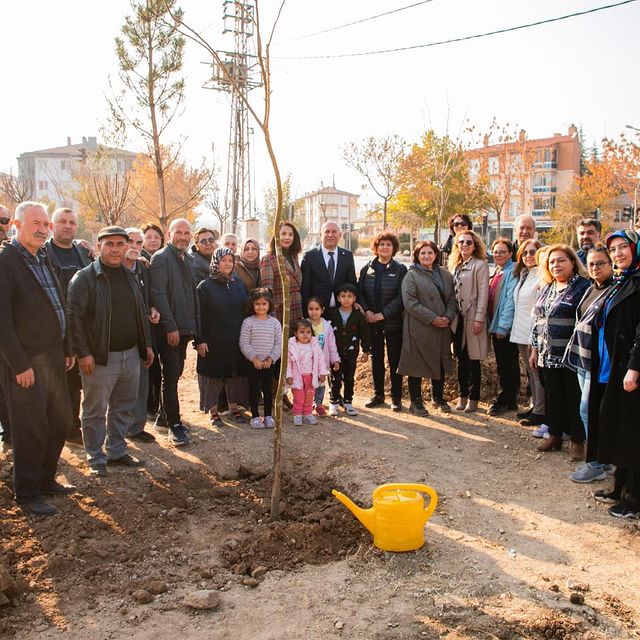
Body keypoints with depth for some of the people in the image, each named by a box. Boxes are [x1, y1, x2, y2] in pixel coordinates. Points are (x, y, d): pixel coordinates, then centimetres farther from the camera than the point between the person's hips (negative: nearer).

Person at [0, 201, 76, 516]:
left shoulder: (44, 260, 14)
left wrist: (68, 349, 13)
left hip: (54, 357, 8)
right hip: (26, 362, -8)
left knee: (60, 422, 15)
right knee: (31, 430, 2)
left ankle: (46, 478, 32)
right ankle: (27, 494, 19)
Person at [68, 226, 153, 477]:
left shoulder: (130, 277, 12)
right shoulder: (84, 277, -9)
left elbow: (141, 313, 19)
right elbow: (74, 316, -13)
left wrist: (147, 345, 14)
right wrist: (83, 353, -17)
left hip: (131, 355, 6)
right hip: (100, 358, -6)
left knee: (123, 408, 15)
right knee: (95, 411, 4)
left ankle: (117, 451, 28)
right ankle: (96, 458, 18)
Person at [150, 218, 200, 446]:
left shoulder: (188, 260, 15)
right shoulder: (161, 258, -9)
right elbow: (158, 294, -16)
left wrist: (194, 325, 13)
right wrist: (170, 326, -19)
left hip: (185, 327, 8)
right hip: (169, 329, -8)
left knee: (175, 374, 14)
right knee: (171, 376, -3)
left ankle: (164, 417, 26)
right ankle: (174, 425, 4)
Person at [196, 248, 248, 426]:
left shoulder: (239, 285, 9)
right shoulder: (205, 286, -5)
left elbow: (247, 311, 13)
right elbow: (199, 315, -8)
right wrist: (200, 340, -14)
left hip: (236, 341, 4)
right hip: (213, 342, -4)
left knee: (235, 374, 11)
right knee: (213, 374, 3)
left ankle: (233, 406, 25)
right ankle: (213, 410, 15)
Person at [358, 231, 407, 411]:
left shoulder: (400, 269, -2)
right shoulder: (367, 268, 7)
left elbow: (401, 297, -8)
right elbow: (360, 292, 6)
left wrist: (383, 314, -15)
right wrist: (366, 311, -11)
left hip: (393, 322, -3)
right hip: (372, 322, 3)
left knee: (395, 359, 3)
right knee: (376, 359, 11)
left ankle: (396, 397, 13)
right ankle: (378, 394, 22)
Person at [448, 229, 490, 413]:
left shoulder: (480, 265, -6)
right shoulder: (455, 266, 14)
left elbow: (483, 293, -11)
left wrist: (479, 319, -16)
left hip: (472, 317, -6)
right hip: (457, 317, 6)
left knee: (473, 360, 1)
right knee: (461, 359, 11)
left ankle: (473, 398, 10)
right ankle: (463, 396, 21)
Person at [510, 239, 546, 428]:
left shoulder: (542, 277, -13)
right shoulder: (523, 275, 15)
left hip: (534, 334, -9)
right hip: (521, 332, 9)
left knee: (537, 372, -2)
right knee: (530, 371, 16)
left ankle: (540, 412, 6)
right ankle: (534, 406, 26)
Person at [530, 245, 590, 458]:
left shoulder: (583, 287, -8)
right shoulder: (547, 290, 14)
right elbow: (537, 320, 17)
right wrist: (535, 349, 16)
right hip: (548, 355, 7)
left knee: (574, 398, 2)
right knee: (553, 397, 14)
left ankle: (577, 441, 14)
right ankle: (555, 435, 26)